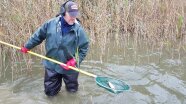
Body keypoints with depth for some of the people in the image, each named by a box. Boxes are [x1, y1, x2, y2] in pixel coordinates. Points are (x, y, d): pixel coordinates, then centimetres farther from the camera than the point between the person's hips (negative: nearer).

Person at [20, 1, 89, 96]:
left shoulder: (78, 29, -15)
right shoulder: (50, 24, -11)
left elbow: (84, 47, -7)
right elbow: (38, 36, 4)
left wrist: (75, 60, -16)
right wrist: (27, 47, 12)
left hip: (69, 67, -1)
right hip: (51, 65, 1)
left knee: (72, 89, 17)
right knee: (50, 92, 12)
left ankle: (69, 82, 50)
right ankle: (57, 82, 43)